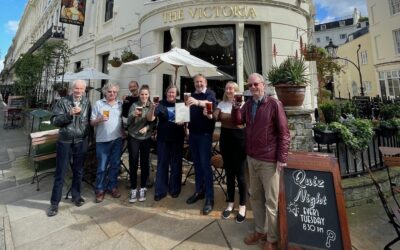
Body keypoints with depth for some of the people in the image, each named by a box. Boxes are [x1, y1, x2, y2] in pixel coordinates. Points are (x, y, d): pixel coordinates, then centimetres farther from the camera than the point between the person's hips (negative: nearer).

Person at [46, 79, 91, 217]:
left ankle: (76, 196, 31)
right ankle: (54, 203, 20)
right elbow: (54, 120, -9)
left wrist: (88, 138, 4)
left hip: (81, 142, 2)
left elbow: (90, 121, 5)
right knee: (60, 173, 6)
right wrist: (70, 114, -24)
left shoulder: (87, 102, 3)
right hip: (65, 142, -2)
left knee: (78, 171, 13)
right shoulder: (63, 101, -4)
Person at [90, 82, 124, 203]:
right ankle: (100, 189, 20)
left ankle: (113, 186, 26)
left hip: (117, 139, 3)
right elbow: (92, 122, -1)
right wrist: (99, 119, -20)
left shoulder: (120, 104, 8)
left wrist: (124, 132, 5)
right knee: (102, 167, 4)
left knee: (115, 165, 11)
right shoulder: (98, 104, 0)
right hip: (102, 140, -2)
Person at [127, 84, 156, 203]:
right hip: (133, 137, -1)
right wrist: (133, 115, -27)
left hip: (146, 138, 1)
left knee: (145, 163, 6)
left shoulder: (152, 106, 1)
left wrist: (147, 127, -16)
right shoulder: (134, 105, -3)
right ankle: (133, 189, 14)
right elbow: (128, 122, -7)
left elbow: (154, 122, 2)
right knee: (133, 163, 2)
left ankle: (142, 188, 20)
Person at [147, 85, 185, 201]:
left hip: (177, 139, 2)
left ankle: (175, 189, 24)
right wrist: (152, 107, -28)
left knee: (176, 164, 9)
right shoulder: (161, 104, -2)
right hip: (163, 139, -1)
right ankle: (160, 191, 14)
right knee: (162, 164, 4)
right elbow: (150, 118, -11)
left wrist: (183, 122, -8)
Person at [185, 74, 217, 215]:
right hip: (193, 133, 6)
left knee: (205, 164, -6)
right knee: (197, 163, 12)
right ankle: (199, 191, 25)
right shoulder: (192, 96, 14)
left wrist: (197, 102, -46)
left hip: (205, 134, -6)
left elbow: (211, 103, -29)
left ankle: (209, 198, 3)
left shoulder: (210, 93, -5)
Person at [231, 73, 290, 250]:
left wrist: (282, 158, -14)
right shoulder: (248, 104, 10)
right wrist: (236, 105, -8)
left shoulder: (274, 104, -9)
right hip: (251, 158, 6)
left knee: (271, 200, 7)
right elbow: (237, 121, 7)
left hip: (269, 160, -6)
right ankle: (260, 230, 36)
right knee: (255, 196, 17)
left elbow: (283, 132, -11)